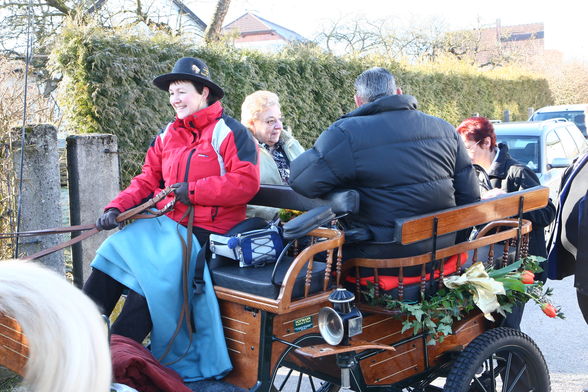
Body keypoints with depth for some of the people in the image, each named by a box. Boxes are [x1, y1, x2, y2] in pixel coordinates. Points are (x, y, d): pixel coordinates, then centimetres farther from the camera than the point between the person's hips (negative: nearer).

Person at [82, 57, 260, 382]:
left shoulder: (228, 132, -4)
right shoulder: (168, 135, 17)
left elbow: (247, 182, -15)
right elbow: (147, 180, 15)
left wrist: (193, 190, -18)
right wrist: (117, 207, -1)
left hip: (204, 229, -7)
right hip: (163, 221, 7)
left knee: (155, 273, -23)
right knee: (111, 255, -9)